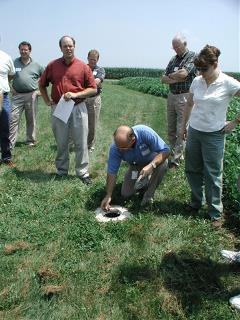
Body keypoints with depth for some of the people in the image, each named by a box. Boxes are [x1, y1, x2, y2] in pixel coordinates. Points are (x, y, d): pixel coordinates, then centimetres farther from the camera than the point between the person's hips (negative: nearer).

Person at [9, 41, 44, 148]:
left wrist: (39, 88, 7)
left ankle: (31, 141, 21)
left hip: (31, 95, 0)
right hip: (17, 95, 0)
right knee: (13, 119, -5)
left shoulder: (36, 65, 6)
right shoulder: (14, 63, 5)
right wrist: (11, 88, 2)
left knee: (31, 120, 8)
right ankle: (10, 143, -1)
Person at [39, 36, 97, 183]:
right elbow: (42, 84, 19)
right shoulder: (52, 65, 6)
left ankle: (83, 172, 14)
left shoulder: (83, 66, 1)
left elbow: (93, 89, 0)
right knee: (61, 143, 11)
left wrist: (76, 94, -11)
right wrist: (47, 100, 9)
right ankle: (61, 172, 24)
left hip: (78, 108, -1)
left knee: (81, 143, 3)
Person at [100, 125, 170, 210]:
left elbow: (165, 150, -35)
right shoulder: (115, 148, -29)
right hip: (136, 166, 2)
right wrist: (108, 196, -26)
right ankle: (145, 182, 23)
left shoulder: (145, 132, -37)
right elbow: (112, 172, -22)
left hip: (153, 161, -2)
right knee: (126, 193, -7)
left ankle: (149, 194, -15)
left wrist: (151, 165, -50)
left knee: (163, 163, -36)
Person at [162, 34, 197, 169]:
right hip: (171, 96, 7)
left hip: (185, 97, -7)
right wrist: (176, 79, -10)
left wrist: (171, 75, -2)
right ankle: (176, 154, 25)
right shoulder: (173, 59, 15)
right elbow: (164, 79, 8)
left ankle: (175, 161, -1)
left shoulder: (193, 56, -4)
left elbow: (183, 73, -20)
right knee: (171, 129, 11)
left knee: (181, 131, -6)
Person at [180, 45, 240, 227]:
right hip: (194, 132, 5)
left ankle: (216, 213, 17)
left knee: (213, 175, 3)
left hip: (214, 135, -5)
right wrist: (184, 126, 15)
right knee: (192, 170, 15)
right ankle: (196, 202, 36)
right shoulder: (197, 81, 1)